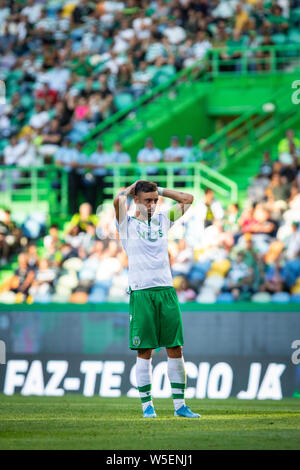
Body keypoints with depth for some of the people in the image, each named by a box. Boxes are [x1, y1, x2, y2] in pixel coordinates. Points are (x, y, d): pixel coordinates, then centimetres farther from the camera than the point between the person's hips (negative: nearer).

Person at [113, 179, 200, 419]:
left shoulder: (163, 220, 17)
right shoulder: (128, 223, 4)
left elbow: (188, 199, 18)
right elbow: (118, 200, -14)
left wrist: (159, 190, 16)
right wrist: (130, 190, 5)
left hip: (166, 290, 4)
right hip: (141, 292, -4)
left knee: (175, 348, 2)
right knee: (145, 351, -3)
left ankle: (180, 404, 5)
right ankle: (147, 404, 2)